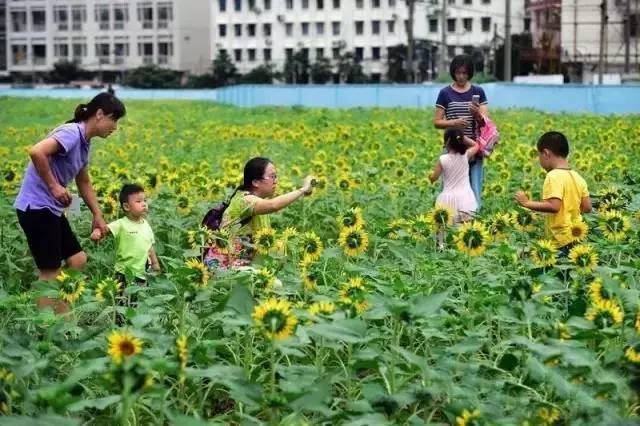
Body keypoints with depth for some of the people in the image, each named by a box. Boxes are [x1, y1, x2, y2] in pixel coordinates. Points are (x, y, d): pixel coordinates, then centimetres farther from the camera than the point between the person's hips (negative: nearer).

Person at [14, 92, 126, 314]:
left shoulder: (84, 141, 12)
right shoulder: (71, 132, -17)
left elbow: (84, 182, 25)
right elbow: (36, 152, -33)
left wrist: (98, 216, 22)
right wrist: (54, 186, -23)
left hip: (51, 209, 10)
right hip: (36, 207, -10)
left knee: (78, 260, 12)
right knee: (50, 274, -5)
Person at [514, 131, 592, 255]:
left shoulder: (554, 176, -14)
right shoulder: (577, 177, 10)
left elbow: (554, 206, -24)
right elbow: (587, 207, 9)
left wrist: (527, 203, -15)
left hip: (562, 242, -9)